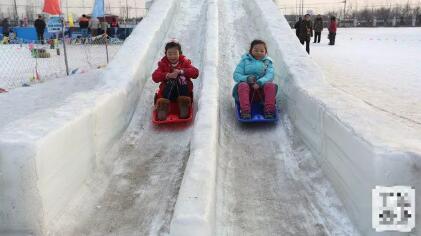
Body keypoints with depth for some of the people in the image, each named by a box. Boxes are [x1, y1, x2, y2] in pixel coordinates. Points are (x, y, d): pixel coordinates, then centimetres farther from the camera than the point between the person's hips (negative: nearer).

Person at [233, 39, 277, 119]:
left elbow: (270, 75, -5)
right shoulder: (245, 60, 11)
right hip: (248, 88, 0)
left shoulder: (267, 62, 13)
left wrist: (260, 82, -26)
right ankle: (245, 111, -43)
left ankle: (269, 111, -34)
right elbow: (236, 75, 2)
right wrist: (246, 78, -19)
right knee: (242, 85, -32)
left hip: (261, 89, 1)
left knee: (270, 85, -28)